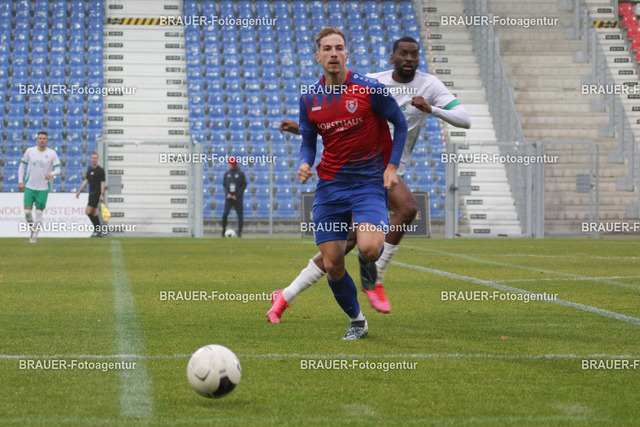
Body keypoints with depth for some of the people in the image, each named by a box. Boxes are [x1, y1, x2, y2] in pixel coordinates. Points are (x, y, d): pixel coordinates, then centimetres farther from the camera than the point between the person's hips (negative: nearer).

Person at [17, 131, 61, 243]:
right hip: (29, 186, 1)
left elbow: (58, 169, 0)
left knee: (38, 213, -3)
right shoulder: (30, 151, 2)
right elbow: (22, 166, 11)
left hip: (43, 188, -1)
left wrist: (51, 174, -23)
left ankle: (35, 236, 8)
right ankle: (32, 229, 19)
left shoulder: (52, 153, -2)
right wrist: (20, 181, 3)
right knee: (27, 211, -6)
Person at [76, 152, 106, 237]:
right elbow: (86, 181, 19)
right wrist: (79, 191, 17)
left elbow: (102, 183, -11)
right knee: (94, 213, 8)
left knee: (88, 211, -14)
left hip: (97, 194, -8)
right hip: (91, 193, 8)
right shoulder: (90, 169, 13)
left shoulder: (100, 170, -8)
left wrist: (102, 195, -19)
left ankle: (97, 229, -11)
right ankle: (98, 231, 12)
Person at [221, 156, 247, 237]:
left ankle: (240, 231, 6)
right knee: (225, 213, -11)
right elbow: (224, 184, 12)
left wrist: (237, 195, -9)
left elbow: (244, 185, -2)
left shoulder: (240, 173, -2)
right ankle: (223, 229, 3)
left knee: (240, 215, -2)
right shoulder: (227, 173, 8)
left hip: (238, 198, -2)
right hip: (229, 197, 2)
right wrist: (227, 193, -6)